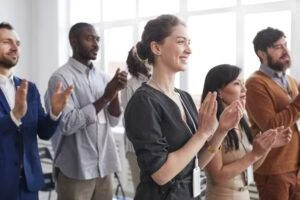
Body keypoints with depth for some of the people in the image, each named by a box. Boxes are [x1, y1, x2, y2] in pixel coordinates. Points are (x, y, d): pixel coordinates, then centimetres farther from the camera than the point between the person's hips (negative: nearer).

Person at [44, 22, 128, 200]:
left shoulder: (102, 77, 7)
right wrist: (105, 98, -19)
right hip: (76, 170, -5)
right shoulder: (61, 78, -9)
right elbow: (67, 124, -17)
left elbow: (113, 121, 4)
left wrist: (116, 92, -12)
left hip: (104, 167, 5)